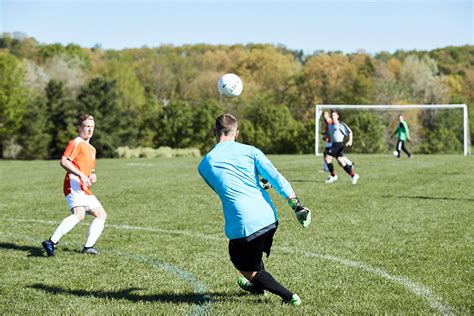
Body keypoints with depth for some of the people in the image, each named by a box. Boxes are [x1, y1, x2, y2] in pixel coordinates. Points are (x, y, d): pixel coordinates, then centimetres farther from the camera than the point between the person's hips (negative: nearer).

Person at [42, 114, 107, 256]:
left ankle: (88, 246, 8)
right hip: (74, 185, -10)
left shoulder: (91, 149, 26)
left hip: (85, 189, 10)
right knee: (79, 214, -28)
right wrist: (81, 175, -22)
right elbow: (63, 161, -15)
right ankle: (52, 242, -35)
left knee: (101, 214, 9)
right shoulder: (76, 143, -2)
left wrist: (93, 175, 12)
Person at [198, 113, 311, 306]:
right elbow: (275, 177, -6)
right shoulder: (250, 151, 5)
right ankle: (258, 286, 57)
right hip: (269, 219, 4)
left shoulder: (204, 165, 6)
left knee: (249, 271, 17)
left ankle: (288, 296, 3)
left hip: (243, 226, -4)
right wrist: (296, 204, -8)